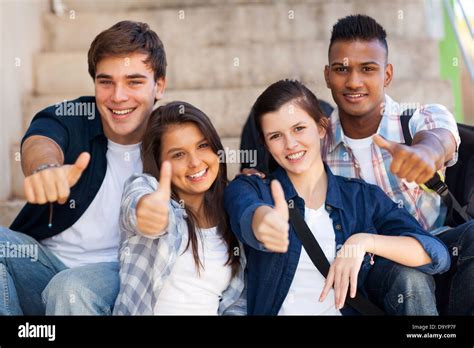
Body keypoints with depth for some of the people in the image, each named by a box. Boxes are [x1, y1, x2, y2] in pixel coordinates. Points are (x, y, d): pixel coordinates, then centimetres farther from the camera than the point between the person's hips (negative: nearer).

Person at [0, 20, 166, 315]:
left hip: (116, 269, -2)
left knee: (73, 290, -34)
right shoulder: (68, 116, -8)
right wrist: (45, 167, -56)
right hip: (45, 255, 2)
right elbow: (39, 143, -29)